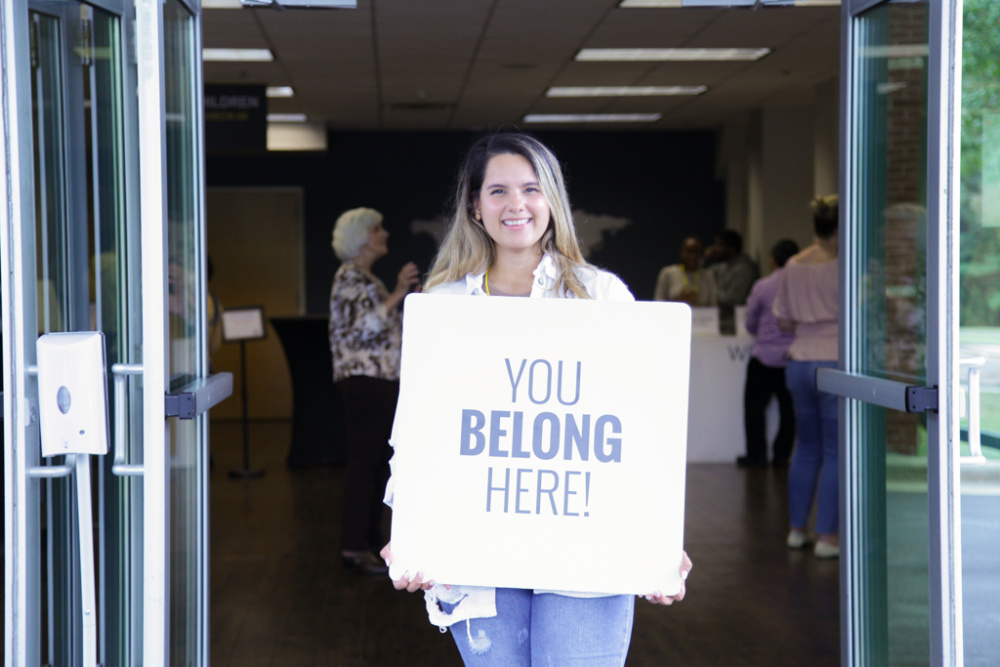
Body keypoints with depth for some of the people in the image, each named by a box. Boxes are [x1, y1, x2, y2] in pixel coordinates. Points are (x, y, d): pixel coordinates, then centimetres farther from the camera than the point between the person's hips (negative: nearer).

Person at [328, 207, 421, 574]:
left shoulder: (368, 279, 20)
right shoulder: (349, 278, -10)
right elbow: (363, 328, -21)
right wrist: (398, 294, -19)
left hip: (381, 379, 10)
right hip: (362, 379, -10)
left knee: (378, 462, 11)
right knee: (363, 462, -9)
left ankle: (371, 539, 17)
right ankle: (353, 547, -7)